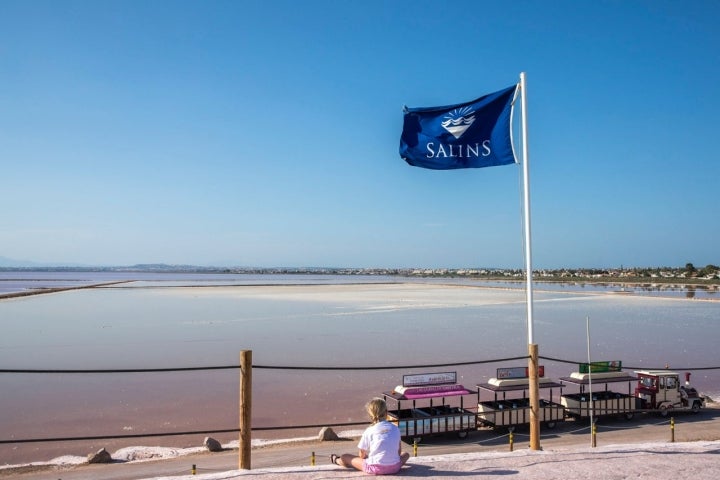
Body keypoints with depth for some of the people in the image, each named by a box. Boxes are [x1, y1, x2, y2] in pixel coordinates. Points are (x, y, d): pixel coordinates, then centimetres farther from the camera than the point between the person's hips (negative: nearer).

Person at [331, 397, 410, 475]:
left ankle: (337, 460, 47)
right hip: (395, 468, 3)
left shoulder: (369, 431, -2)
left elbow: (362, 455, 4)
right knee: (406, 454, 36)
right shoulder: (395, 428, 8)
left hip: (375, 469, -3)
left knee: (344, 457, 16)